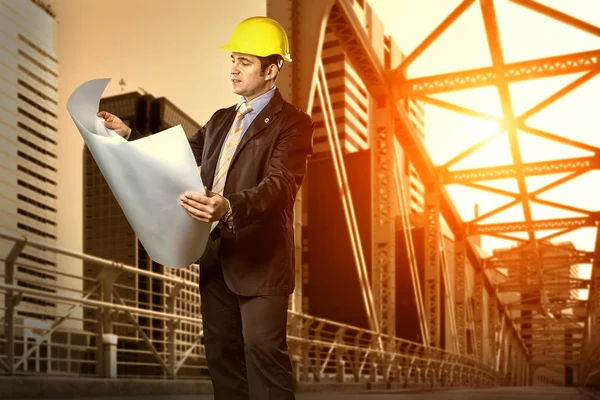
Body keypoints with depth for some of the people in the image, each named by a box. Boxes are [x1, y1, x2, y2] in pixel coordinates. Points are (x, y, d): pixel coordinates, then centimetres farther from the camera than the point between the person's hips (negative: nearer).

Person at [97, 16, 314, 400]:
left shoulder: (292, 122, -9)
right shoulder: (221, 120, 17)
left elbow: (279, 185, -23)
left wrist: (228, 207, -41)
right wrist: (127, 134, 8)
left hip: (260, 257, -8)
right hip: (215, 254, 8)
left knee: (264, 355, -5)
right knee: (221, 354, 15)